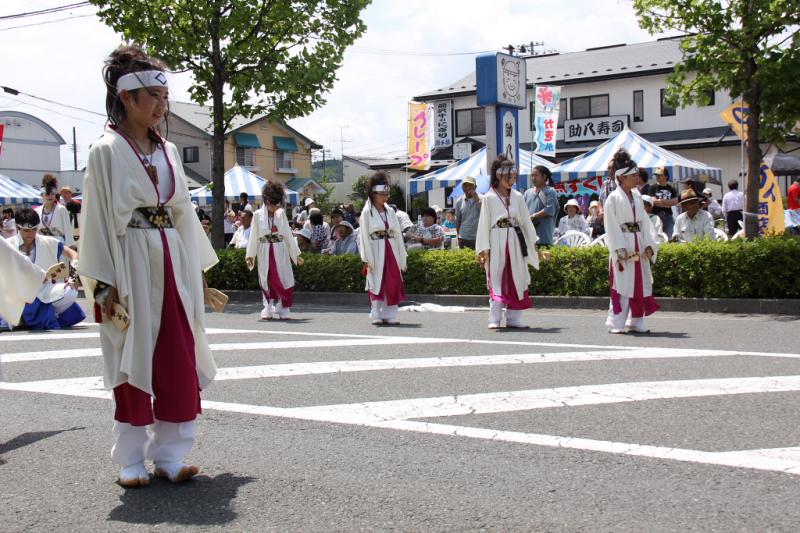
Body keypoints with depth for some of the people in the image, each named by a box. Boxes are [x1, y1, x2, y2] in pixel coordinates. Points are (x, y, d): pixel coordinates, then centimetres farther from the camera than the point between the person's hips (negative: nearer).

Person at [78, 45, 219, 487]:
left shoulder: (167, 151, 12)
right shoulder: (106, 152, -4)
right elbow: (97, 220, -7)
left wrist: (198, 270, 15)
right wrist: (104, 285, -13)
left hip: (172, 265, 5)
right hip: (131, 267, -5)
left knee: (179, 362, 2)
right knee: (133, 361, 1)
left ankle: (169, 454, 12)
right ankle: (131, 459, 12)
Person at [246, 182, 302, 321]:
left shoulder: (281, 213, 3)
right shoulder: (258, 215, -2)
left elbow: (288, 235, 9)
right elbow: (254, 236, 2)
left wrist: (296, 254, 12)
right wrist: (250, 255, -2)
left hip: (280, 251, 1)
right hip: (265, 252, -1)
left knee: (283, 280, -4)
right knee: (266, 281, 5)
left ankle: (283, 311, 4)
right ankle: (268, 311, 13)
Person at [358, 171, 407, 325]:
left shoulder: (390, 211, 10)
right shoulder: (367, 213, -2)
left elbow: (398, 234, 11)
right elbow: (364, 237, -6)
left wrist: (402, 258, 7)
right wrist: (367, 259, -13)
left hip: (391, 251, 4)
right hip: (376, 251, -4)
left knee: (393, 284, 1)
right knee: (376, 284, -2)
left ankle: (390, 314, 7)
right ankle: (376, 315, 4)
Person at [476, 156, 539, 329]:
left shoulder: (518, 197, 8)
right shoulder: (489, 198, -2)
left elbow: (526, 221, 13)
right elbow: (484, 224, -4)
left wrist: (533, 243, 12)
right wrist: (483, 249, -9)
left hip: (515, 242, 4)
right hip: (497, 242, -4)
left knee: (516, 280, 4)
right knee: (496, 281, -4)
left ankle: (514, 318, 11)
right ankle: (495, 319, -1)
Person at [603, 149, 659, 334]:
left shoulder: (637, 197, 11)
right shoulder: (613, 198, -8)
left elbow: (645, 222, 10)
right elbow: (611, 227, -11)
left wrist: (649, 245, 0)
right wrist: (620, 250, -18)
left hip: (639, 247, 7)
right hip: (623, 248, -6)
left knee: (640, 285, 8)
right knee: (622, 286, -5)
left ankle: (636, 321, 17)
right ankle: (616, 324, 1)